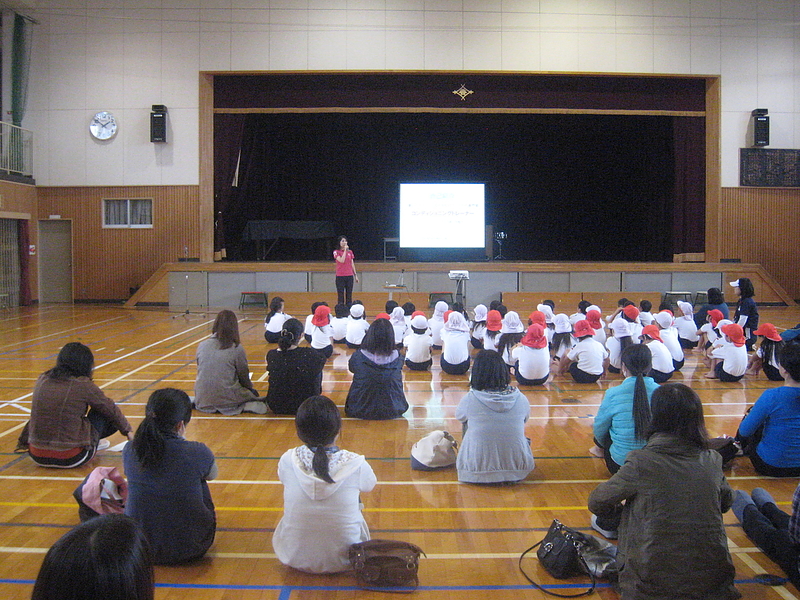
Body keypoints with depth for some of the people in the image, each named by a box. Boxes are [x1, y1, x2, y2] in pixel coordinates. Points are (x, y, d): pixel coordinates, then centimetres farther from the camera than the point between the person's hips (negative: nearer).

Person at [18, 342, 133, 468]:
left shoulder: (42, 379, 3)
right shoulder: (82, 384, -10)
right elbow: (112, 409, 5)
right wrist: (128, 430, 22)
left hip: (37, 456, 5)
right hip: (70, 459, -5)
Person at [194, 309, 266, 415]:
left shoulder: (202, 346, 0)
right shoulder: (236, 348, -11)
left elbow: (201, 372, 12)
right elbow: (244, 377, -1)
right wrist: (250, 389, 21)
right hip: (226, 401, -5)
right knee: (253, 393, 20)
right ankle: (244, 407, -6)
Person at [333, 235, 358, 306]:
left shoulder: (350, 252, 11)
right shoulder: (336, 252, -1)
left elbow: (352, 264, 14)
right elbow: (342, 260, -16)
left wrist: (355, 275, 10)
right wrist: (345, 250, -12)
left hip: (349, 276, 4)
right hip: (340, 276, -4)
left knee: (349, 295, 4)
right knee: (341, 296, -2)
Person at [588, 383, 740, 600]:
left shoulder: (641, 462, -14)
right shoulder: (712, 461, -2)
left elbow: (597, 503, -2)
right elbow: (725, 502, 18)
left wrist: (618, 508, 20)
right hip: (712, 580, 4)